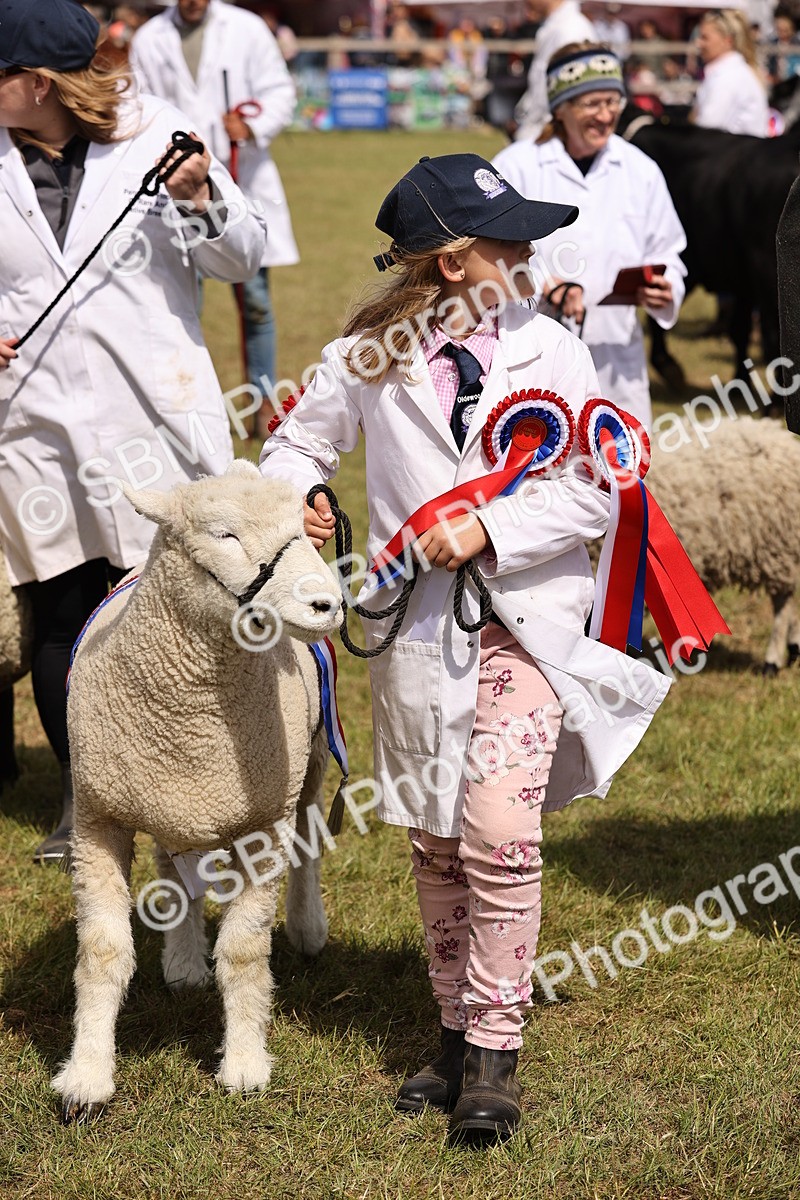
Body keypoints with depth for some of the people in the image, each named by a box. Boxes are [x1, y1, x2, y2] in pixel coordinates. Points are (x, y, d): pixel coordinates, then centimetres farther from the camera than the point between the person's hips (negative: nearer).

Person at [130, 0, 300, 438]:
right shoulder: (149, 40, 6)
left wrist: (253, 126, -19)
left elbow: (279, 92, 1)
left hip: (243, 179, 0)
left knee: (254, 296, 2)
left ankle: (264, 401, 12)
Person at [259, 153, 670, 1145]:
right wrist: (293, 496, -5)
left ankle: (494, 1053, -5)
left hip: (527, 621, -2)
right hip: (418, 625, 2)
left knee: (500, 833, -15)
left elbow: (591, 494, -4)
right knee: (435, 844, 10)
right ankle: (457, 1030, 26)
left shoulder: (550, 350, -2)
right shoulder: (371, 355, 0)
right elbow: (302, 438, 16)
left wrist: (490, 530, -16)